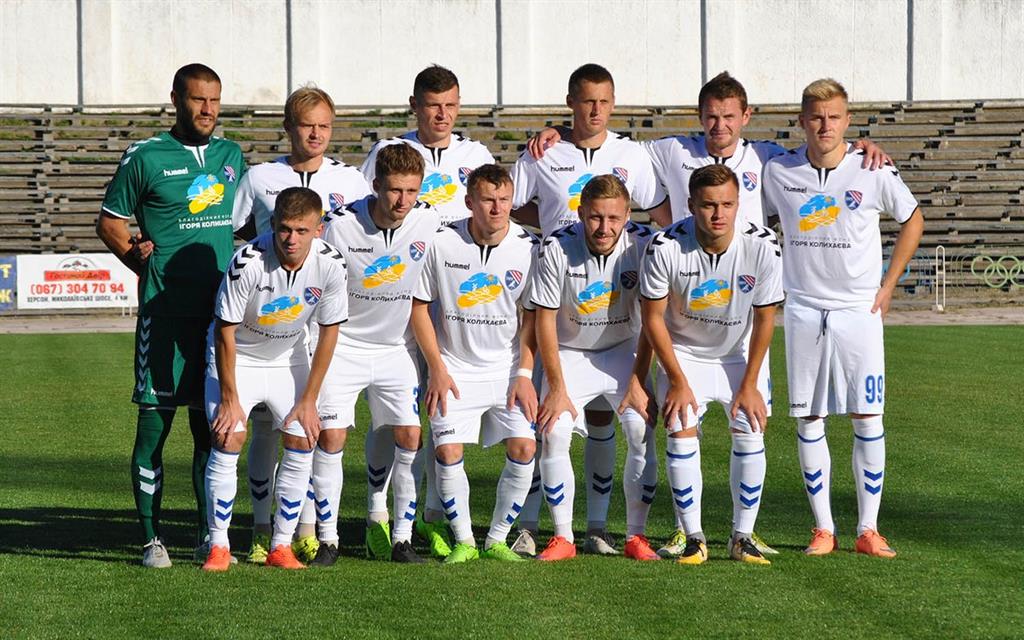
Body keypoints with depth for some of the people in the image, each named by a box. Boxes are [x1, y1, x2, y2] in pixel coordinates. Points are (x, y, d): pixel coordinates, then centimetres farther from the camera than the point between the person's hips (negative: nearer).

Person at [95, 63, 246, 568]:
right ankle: (151, 538, 4)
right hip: (164, 312, -4)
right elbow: (109, 222, 7)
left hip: (221, 309, 4)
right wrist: (141, 261, -3)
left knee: (212, 424, 7)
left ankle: (210, 536, 14)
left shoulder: (231, 156, 13)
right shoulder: (144, 158, -1)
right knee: (154, 422, -3)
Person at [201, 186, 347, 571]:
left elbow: (328, 332, -9)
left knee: (302, 445, -5)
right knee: (228, 440, -15)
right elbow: (225, 331, -21)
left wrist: (309, 400, -8)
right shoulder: (248, 262, -31)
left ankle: (281, 546, 6)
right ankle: (218, 546, -5)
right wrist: (230, 398, -18)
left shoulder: (330, 264, -21)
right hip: (238, 357, -3)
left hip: (289, 359, 3)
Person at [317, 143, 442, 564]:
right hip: (343, 345, -2)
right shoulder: (341, 225, -18)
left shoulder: (429, 222, -11)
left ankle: (400, 538, 5)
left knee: (409, 438, -6)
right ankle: (327, 538, 3)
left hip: (398, 348, 2)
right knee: (331, 436, -9)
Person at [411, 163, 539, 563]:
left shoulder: (527, 247, -5)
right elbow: (419, 306, 1)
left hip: (507, 369, 1)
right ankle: (463, 541, 3)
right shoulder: (442, 243, -8)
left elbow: (532, 316, 3)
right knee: (448, 451, -13)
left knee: (523, 447, -13)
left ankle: (497, 539, 3)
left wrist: (524, 373, -4)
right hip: (455, 369, -1)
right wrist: (437, 369, -3)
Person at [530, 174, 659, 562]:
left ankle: (636, 536, -3)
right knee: (553, 434, -18)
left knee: (642, 433, -16)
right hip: (571, 353, -1)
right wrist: (557, 389, -16)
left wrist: (638, 381, -14)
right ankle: (562, 538, -6)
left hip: (623, 351, 1)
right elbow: (545, 321, -14)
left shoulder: (642, 245, -18)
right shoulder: (556, 249, -21)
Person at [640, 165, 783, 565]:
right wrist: (678, 380, -12)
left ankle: (742, 538, 2)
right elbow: (653, 317, -13)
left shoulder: (762, 247, -23)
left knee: (750, 435, -10)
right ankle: (693, 538, -5)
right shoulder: (666, 247, -26)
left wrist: (749, 384, -9)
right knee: (681, 434, -14)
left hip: (740, 353, 1)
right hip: (683, 353, -1)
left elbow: (764, 319, -11)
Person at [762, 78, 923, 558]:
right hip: (803, 312, 2)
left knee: (868, 418, -3)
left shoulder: (873, 172, -5)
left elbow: (912, 221, 10)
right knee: (808, 419, 2)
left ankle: (868, 529, 4)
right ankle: (823, 528, 10)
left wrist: (887, 286, 5)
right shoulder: (779, 172, -1)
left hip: (858, 311, -1)